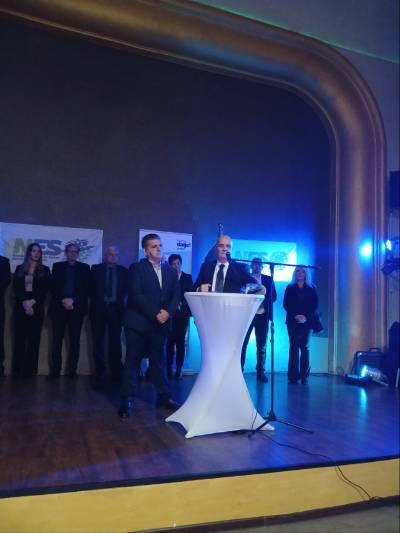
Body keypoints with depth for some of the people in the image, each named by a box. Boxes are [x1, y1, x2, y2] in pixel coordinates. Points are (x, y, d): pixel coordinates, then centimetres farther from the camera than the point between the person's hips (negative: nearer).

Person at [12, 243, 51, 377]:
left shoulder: (45, 270, 8)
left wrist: (32, 302, -12)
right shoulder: (19, 269, 11)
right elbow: (16, 288, 2)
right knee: (19, 338, -2)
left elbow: (45, 289, 0)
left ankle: (30, 369, 0)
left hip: (36, 307, -1)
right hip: (21, 307, 1)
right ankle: (18, 369, 2)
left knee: (34, 338, -3)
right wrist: (24, 302, -12)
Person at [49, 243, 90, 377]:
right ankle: (55, 369, 3)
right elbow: (54, 287, 6)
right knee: (57, 340, -2)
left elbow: (86, 288, 2)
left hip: (77, 307, -1)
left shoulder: (84, 268, 11)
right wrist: (63, 300, -9)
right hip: (59, 306, 1)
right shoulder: (57, 266, 14)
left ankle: (72, 370, 2)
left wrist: (73, 300, -10)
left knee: (75, 340, -1)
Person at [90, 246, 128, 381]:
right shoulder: (96, 269, 8)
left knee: (115, 341, -2)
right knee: (98, 341, 5)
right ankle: (100, 371, 14)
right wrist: (95, 300, -1)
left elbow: (127, 288, 5)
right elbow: (91, 287, 6)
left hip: (116, 309, 0)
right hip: (99, 308, 0)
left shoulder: (124, 271, 9)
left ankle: (116, 372, 3)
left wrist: (120, 299, -9)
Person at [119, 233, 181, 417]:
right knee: (133, 360, 1)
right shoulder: (136, 268, -3)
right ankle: (127, 400, 7)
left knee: (158, 360, 12)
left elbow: (176, 295, 6)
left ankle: (163, 396, 19)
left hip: (161, 323, 4)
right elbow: (136, 295, -13)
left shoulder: (171, 271, 11)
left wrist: (167, 312, -11)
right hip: (138, 322, -4)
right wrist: (155, 314, -17)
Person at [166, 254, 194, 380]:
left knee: (180, 342, 0)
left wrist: (182, 303, -12)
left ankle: (178, 369, 5)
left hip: (183, 314, 0)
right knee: (170, 342, -1)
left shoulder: (188, 278, 10)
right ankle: (169, 369, 5)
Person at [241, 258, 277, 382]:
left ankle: (261, 372, 10)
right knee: (242, 344, -2)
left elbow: (273, 296, 9)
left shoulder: (268, 279, 12)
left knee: (261, 346, 4)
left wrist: (265, 301, -8)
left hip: (262, 315, 2)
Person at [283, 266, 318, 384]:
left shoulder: (311, 289, 10)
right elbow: (286, 304, 3)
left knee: (305, 348, -1)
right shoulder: (290, 288, 10)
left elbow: (315, 305, 3)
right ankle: (293, 376, -2)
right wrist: (295, 316, -11)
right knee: (293, 347, -2)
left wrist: (306, 317, -12)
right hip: (293, 321, 0)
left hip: (306, 322, 0)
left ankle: (304, 376, 0)